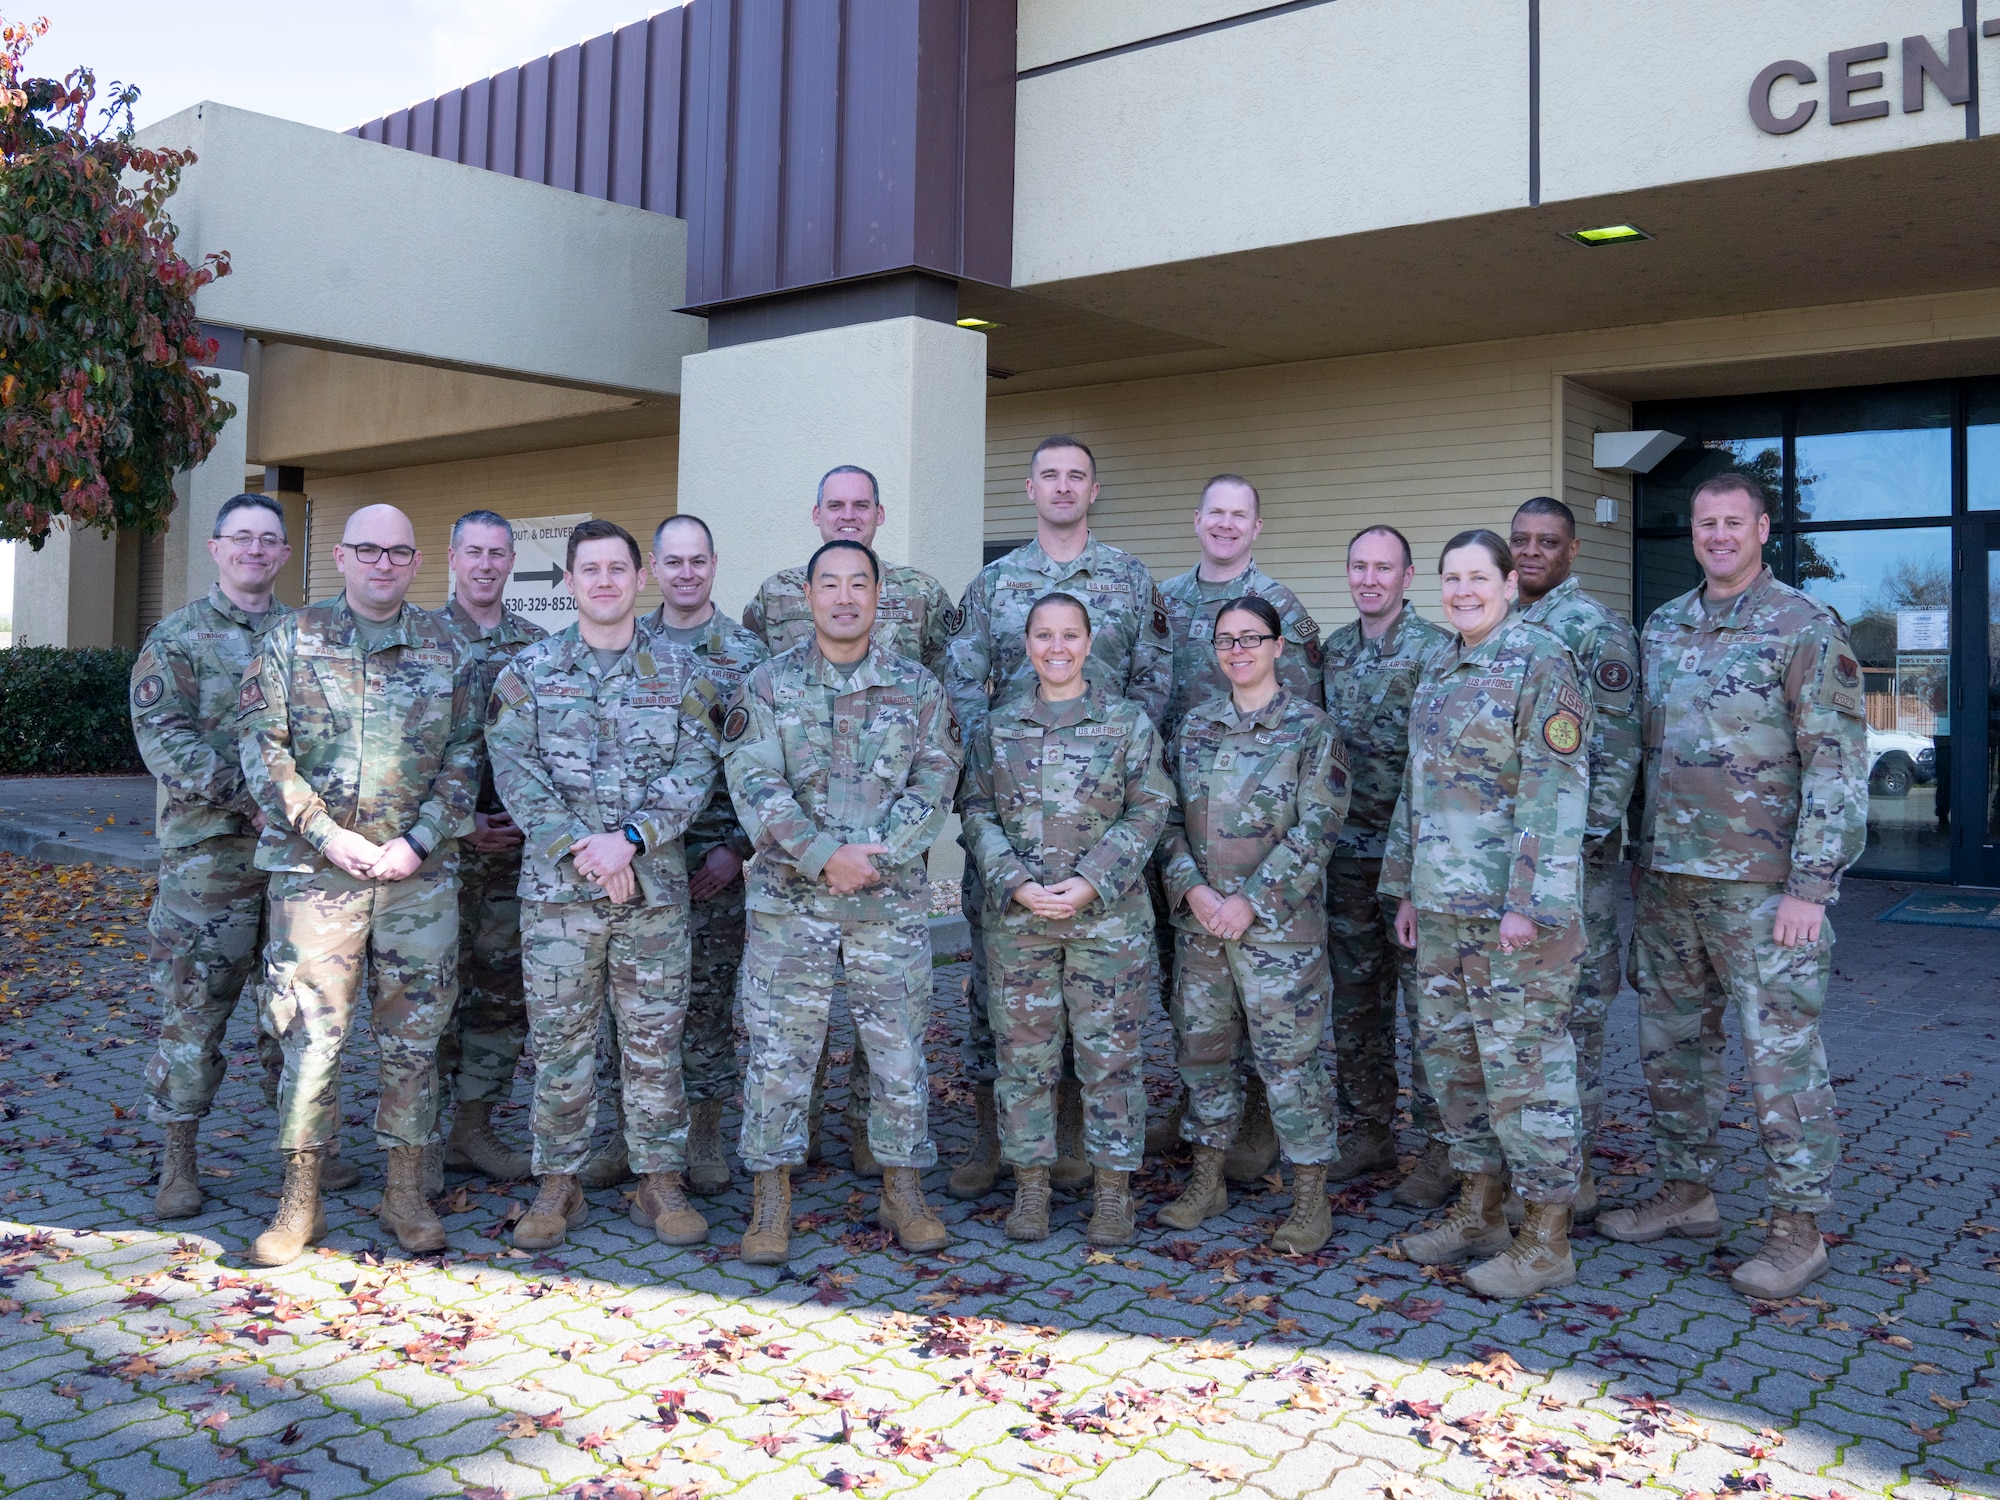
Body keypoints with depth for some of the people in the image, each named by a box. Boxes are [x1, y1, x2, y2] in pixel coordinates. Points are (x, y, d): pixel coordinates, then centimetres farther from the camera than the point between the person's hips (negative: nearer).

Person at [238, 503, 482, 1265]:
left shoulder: (444, 648, 8)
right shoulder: (292, 639, 3)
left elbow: (465, 756, 5)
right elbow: (262, 748, -2)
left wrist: (420, 838, -7)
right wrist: (326, 835, -12)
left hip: (421, 870, 2)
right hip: (315, 868, -1)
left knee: (413, 1034, 7)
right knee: (312, 1034, 1)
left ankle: (406, 1190, 20)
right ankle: (300, 1199, 15)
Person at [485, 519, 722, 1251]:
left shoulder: (679, 670, 6)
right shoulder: (530, 669, 6)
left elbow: (695, 769, -2)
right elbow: (514, 768, -3)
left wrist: (629, 839, -15)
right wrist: (577, 847, -14)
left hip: (655, 884, 0)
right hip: (556, 887, 0)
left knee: (654, 1039, 6)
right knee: (560, 1040, 5)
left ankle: (661, 1182, 17)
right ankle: (558, 1184, 18)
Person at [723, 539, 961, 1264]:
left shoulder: (918, 688, 6)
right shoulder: (767, 685, 2)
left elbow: (935, 783, -1)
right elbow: (753, 784, -8)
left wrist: (871, 854, -14)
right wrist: (825, 854, -18)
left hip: (893, 899, 1)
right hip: (789, 898, -1)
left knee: (899, 1047, 7)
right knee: (779, 1048, 3)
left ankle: (904, 1190, 21)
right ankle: (771, 1199, 15)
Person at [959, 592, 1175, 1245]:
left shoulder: (1127, 720, 1)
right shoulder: (997, 725, 7)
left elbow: (1149, 811, -3)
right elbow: (977, 811, 4)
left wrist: (1090, 884, -13)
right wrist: (1015, 883, -11)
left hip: (1107, 914, -2)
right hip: (1016, 915, 2)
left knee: (1110, 1050, 3)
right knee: (1023, 1051, 7)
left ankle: (1113, 1190, 15)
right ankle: (1030, 1186, 20)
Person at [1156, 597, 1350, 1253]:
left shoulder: (1310, 728, -3)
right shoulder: (1194, 725, 11)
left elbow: (1315, 829, -10)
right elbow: (1169, 816, 8)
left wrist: (1251, 901, -15)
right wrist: (1192, 888, -8)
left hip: (1278, 923, -5)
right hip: (1199, 920, 5)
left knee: (1288, 1057, -2)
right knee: (1202, 1048, 12)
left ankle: (1311, 1197, 11)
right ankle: (1207, 1180, 27)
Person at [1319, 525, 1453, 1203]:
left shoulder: (1438, 649, -8)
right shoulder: (1332, 651, 11)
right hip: (1347, 850, 6)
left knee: (1426, 1002, -1)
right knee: (1353, 1000, 12)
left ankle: (1440, 1148, 10)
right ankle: (1367, 1131, 25)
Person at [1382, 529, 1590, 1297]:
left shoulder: (1540, 661, -10)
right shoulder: (1438, 670, 15)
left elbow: (1556, 788, -16)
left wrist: (1530, 903, -21)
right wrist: (1407, 885, 17)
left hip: (1510, 908, -8)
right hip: (1442, 902, 8)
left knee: (1523, 1062, -2)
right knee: (1451, 1053, 14)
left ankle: (1547, 1239, 9)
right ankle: (1479, 1211, 28)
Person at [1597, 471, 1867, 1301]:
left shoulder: (1806, 628, -8)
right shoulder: (1661, 627, 11)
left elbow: (1838, 765, -12)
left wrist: (1810, 885, -17)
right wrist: (1641, 857, 13)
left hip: (1761, 884, -6)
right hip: (1666, 878, 7)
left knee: (1781, 1054, 0)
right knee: (1673, 1044, 14)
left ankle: (1798, 1229, 12)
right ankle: (1687, 1193, 28)